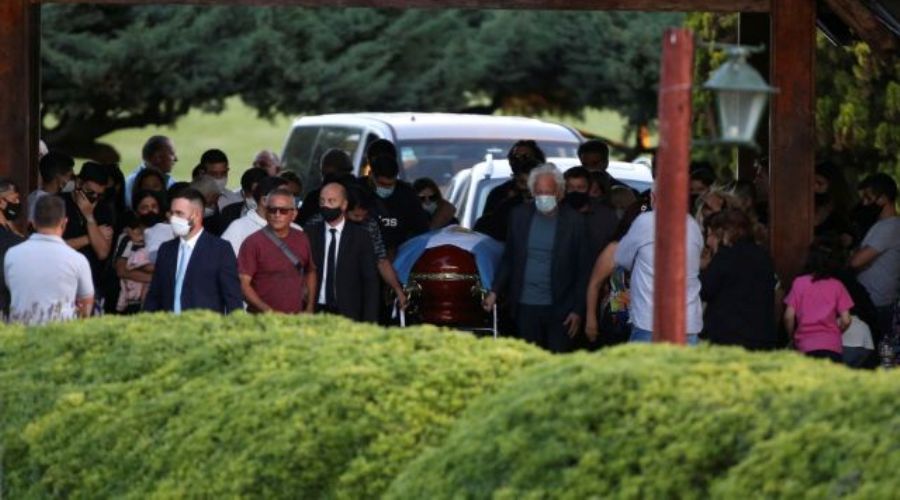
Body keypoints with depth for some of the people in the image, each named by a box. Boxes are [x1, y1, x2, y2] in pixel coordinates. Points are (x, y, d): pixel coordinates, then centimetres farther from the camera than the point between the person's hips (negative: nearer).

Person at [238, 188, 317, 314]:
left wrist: (309, 308, 10)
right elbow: (243, 284, -9)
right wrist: (267, 310, -19)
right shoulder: (253, 243, -5)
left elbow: (310, 272, 21)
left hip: (296, 318, 4)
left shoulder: (301, 239, 8)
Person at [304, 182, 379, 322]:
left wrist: (369, 320, -5)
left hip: (347, 314, -1)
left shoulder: (359, 236, 2)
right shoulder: (310, 232, 5)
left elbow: (370, 281, 2)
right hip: (316, 311, 1)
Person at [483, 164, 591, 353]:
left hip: (559, 308, -2)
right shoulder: (519, 216, 4)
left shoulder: (573, 221, -4)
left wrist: (578, 310, -5)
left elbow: (583, 270, -1)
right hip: (526, 307, 2)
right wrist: (494, 291, 4)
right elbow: (508, 258, 12)